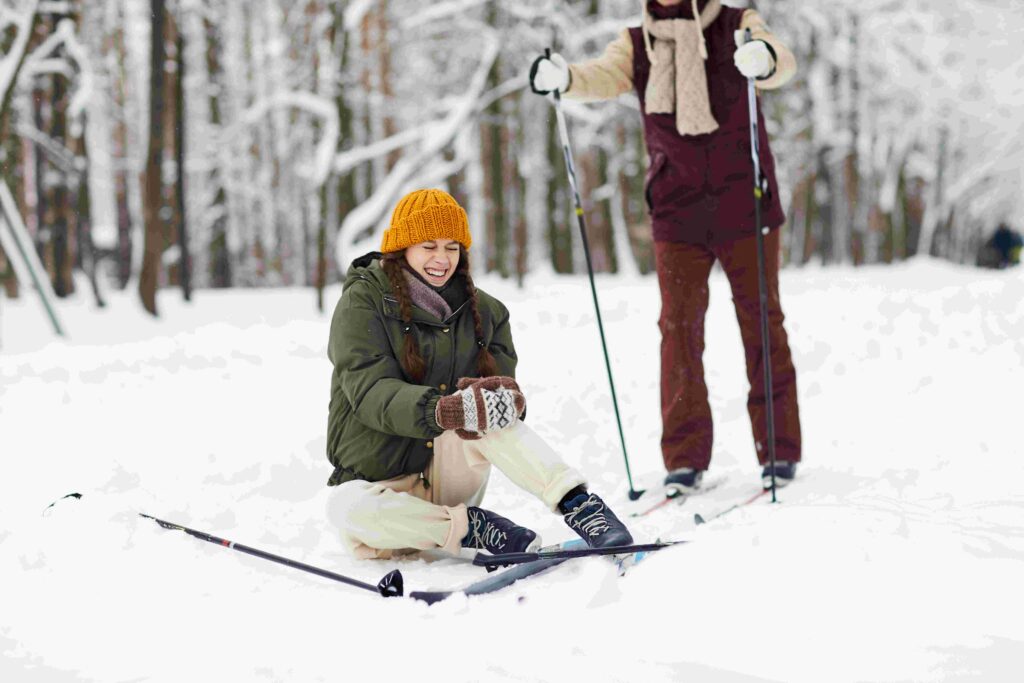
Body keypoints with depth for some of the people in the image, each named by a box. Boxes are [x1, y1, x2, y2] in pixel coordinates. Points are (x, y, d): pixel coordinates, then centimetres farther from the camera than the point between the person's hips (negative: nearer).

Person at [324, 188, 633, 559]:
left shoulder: (483, 310, 6)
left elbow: (502, 378, -1)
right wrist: (441, 410, -40)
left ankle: (580, 505, -33)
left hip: (448, 469, 2)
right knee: (347, 510, -38)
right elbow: (370, 391, -20)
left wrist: (502, 396, -29)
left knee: (485, 410, -29)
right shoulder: (363, 302, -7)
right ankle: (473, 528, -25)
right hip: (379, 481, -2)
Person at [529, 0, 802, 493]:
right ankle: (685, 458, 6)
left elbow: (781, 65, -18)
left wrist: (763, 58, -43)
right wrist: (563, 78, -35)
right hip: (676, 211, 2)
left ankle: (779, 451, 15)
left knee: (761, 321, 5)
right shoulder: (637, 44, 6)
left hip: (744, 205, -1)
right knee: (679, 326, -1)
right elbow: (604, 77, -12)